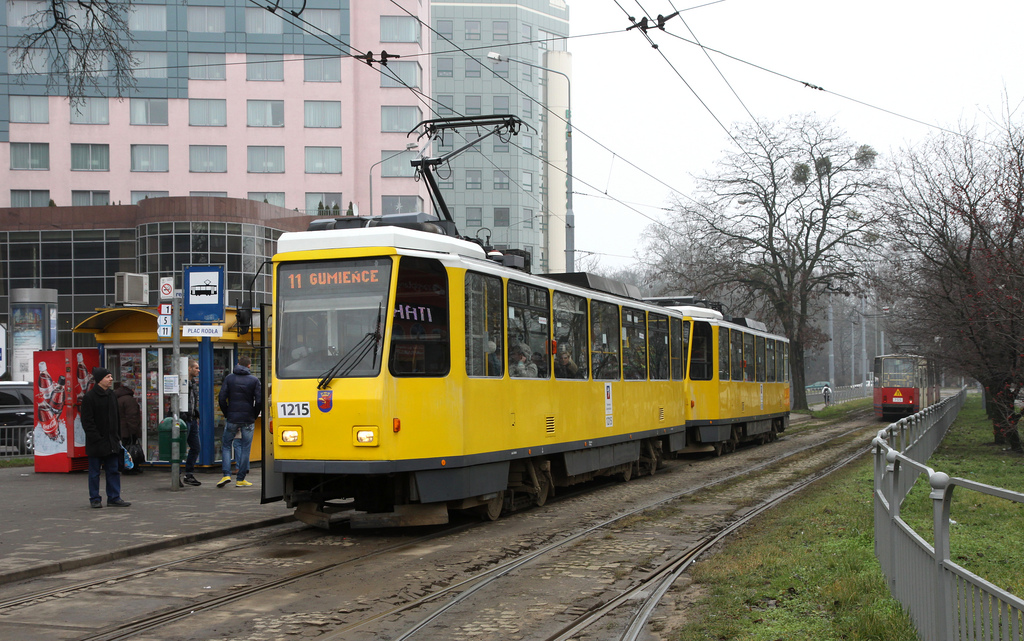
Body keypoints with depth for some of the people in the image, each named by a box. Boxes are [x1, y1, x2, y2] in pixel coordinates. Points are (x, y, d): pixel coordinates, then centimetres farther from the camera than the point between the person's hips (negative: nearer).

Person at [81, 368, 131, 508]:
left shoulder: (112, 395, 12)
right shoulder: (89, 396, -9)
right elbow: (87, 421, -12)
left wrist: (117, 437, 12)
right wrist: (95, 438, -17)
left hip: (111, 441, 6)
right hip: (96, 443, -6)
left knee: (113, 470, 7)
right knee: (94, 472, 4)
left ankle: (114, 498, 12)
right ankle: (94, 499, 13)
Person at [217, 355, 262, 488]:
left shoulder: (229, 378, 3)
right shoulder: (254, 380, 0)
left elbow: (222, 399, -2)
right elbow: (259, 401, -5)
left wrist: (227, 414, 9)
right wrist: (254, 416, 8)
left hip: (232, 418, 1)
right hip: (248, 420, -1)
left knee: (226, 445, 13)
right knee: (245, 448, 5)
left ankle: (226, 475, -1)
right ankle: (240, 479, 7)